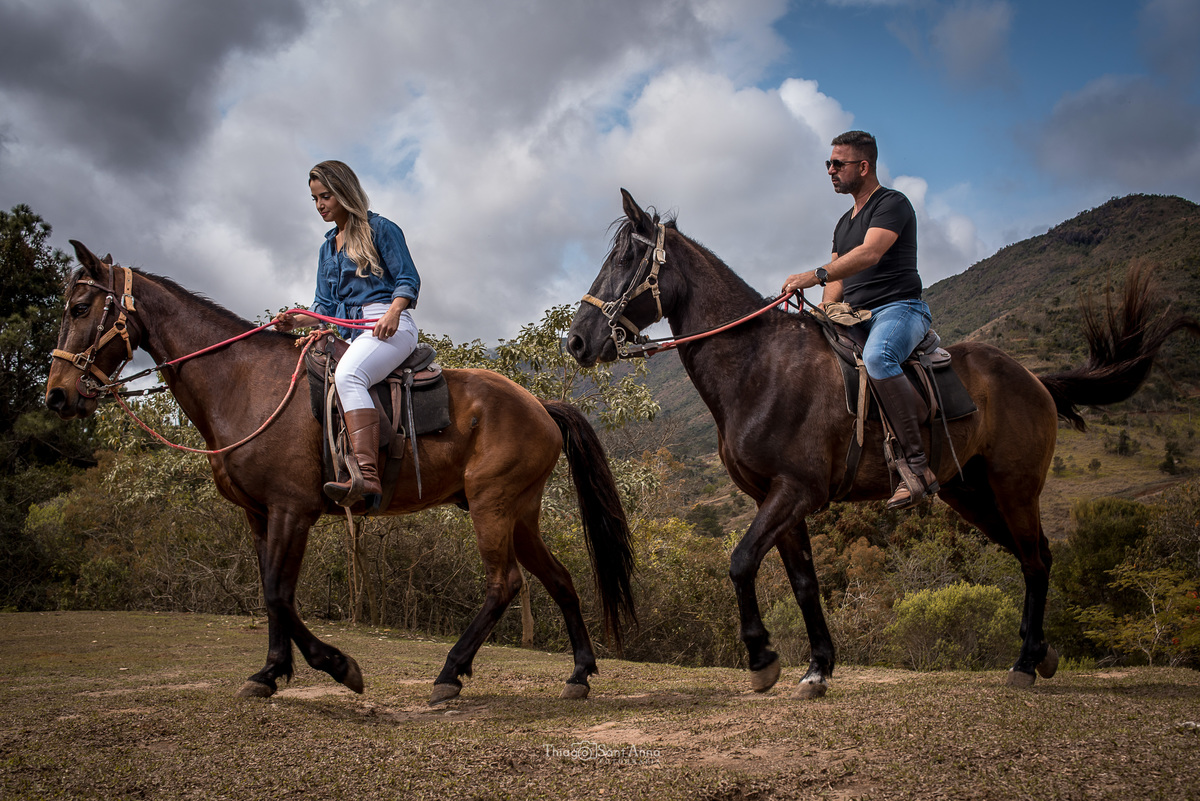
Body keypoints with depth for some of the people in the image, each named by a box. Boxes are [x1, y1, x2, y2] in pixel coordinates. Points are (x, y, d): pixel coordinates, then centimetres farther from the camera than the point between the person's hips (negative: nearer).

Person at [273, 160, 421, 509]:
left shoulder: (381, 229, 5)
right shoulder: (327, 248, 25)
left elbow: (408, 280, -3)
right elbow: (326, 306, 21)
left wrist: (392, 313, -23)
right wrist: (296, 321, 0)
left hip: (388, 326, -9)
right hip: (349, 333, 9)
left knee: (347, 374, -36)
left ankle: (367, 475, -50)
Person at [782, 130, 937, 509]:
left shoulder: (893, 204, -4)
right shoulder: (844, 223, 24)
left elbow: (870, 253, -22)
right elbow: (838, 279, 21)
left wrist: (816, 275, -33)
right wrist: (824, 315, 0)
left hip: (899, 309, -9)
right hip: (857, 318, 9)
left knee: (876, 357, -39)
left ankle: (915, 463, -36)